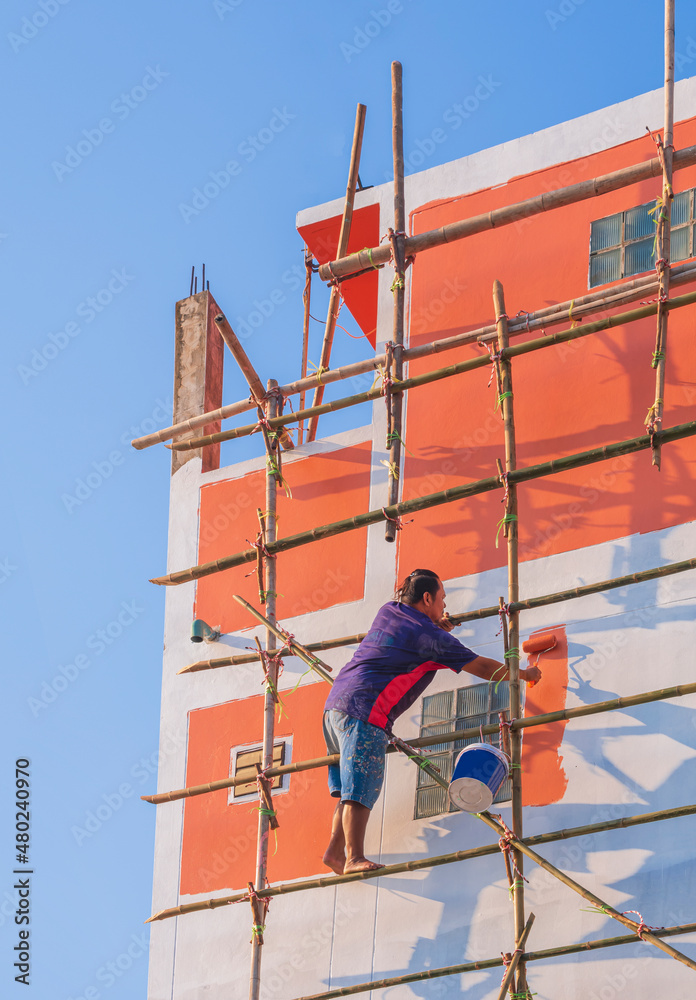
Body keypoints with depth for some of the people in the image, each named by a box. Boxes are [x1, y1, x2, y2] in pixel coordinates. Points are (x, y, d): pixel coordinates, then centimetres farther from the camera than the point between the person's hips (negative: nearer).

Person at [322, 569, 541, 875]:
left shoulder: (388, 611, 18)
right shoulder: (432, 639, -3)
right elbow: (482, 667, 3)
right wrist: (525, 674, 17)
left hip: (335, 702, 8)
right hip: (364, 711, -8)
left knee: (351, 789, 10)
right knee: (361, 789, -13)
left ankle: (335, 850, 3)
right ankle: (354, 858, -18)